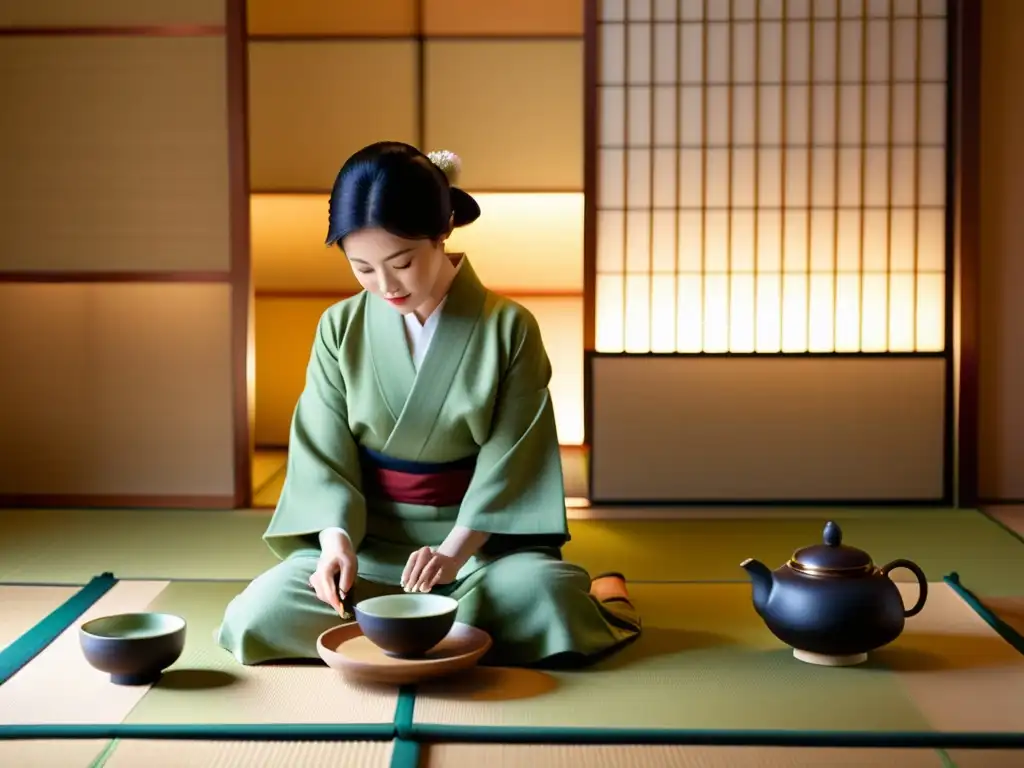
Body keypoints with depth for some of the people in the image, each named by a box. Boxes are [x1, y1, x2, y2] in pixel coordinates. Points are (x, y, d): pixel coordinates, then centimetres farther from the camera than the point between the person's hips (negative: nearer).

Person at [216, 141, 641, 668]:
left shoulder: (509, 328, -6)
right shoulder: (341, 328, 0)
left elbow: (510, 462, -9)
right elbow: (324, 457, -2)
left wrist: (455, 550, -24)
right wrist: (337, 538, -21)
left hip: (480, 538, -3)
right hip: (368, 541, 3)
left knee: (544, 597, -37)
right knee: (258, 618, -24)